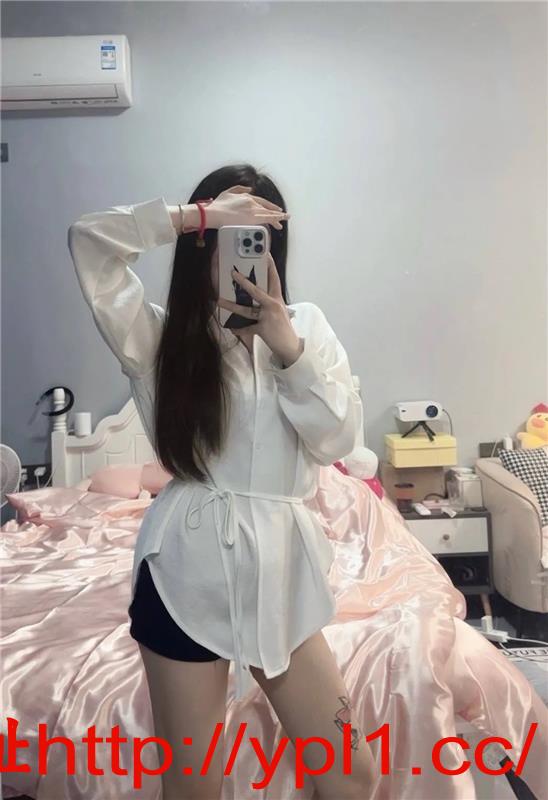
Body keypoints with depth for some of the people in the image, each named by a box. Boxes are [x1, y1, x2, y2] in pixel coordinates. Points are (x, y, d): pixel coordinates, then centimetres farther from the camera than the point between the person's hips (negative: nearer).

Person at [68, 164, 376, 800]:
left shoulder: (306, 325, 4)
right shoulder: (163, 335, -2)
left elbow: (338, 439, -6)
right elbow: (88, 237, -14)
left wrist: (287, 345, -16)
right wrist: (198, 215, -16)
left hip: (279, 568, 3)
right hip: (188, 571, -2)